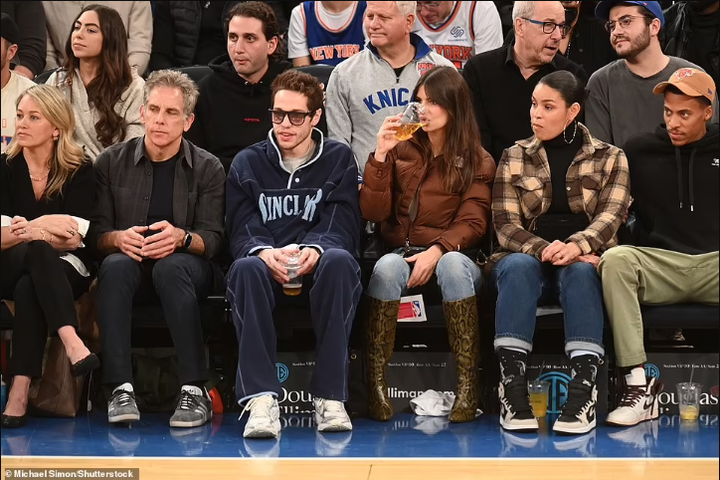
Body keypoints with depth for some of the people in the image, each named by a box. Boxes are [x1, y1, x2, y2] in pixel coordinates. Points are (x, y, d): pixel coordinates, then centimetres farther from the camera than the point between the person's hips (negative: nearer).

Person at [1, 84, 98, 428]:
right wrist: (41, 226, -22)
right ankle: (72, 343, -50)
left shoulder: (79, 171, -1)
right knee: (37, 250, -35)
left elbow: (74, 238, -9)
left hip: (65, 270, -1)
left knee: (29, 289, -36)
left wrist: (28, 231, -21)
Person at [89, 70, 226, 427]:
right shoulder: (112, 162, 7)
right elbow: (97, 233, 3)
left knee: (170, 267, -37)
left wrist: (181, 237, -25)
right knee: (115, 265, -35)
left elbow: (212, 239, -3)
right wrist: (119, 238, -20)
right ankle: (121, 388, -39)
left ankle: (195, 391, -38)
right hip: (131, 266, 1)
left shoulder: (207, 169, 4)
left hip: (186, 266, -1)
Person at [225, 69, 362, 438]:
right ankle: (260, 399, -42)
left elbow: (342, 229, 0)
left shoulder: (338, 159, 12)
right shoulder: (247, 163, 14)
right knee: (246, 267, -36)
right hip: (268, 268, 0)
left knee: (340, 260, -36)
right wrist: (265, 252, -23)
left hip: (317, 269, 0)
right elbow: (242, 231, 2)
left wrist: (314, 251, -24)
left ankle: (330, 397, -35)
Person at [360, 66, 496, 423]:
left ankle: (468, 385, -37)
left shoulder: (477, 161, 8)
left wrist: (436, 251, -22)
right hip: (401, 252, 1)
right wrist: (380, 156, -7)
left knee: (454, 265, -37)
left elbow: (472, 223, -3)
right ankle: (376, 382, -33)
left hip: (451, 254, -1)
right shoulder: (401, 150, 12)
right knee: (387, 267, -35)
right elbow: (373, 213, 3)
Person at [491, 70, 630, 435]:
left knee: (580, 270, -37)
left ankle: (584, 389, -49)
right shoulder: (515, 158, 11)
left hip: (584, 262, -1)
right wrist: (545, 250, -21)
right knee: (517, 265, -35)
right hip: (530, 258, 1)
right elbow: (505, 226, 0)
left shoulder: (609, 158, 9)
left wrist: (576, 246, -30)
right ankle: (512, 387, -43)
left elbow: (610, 215, -7)